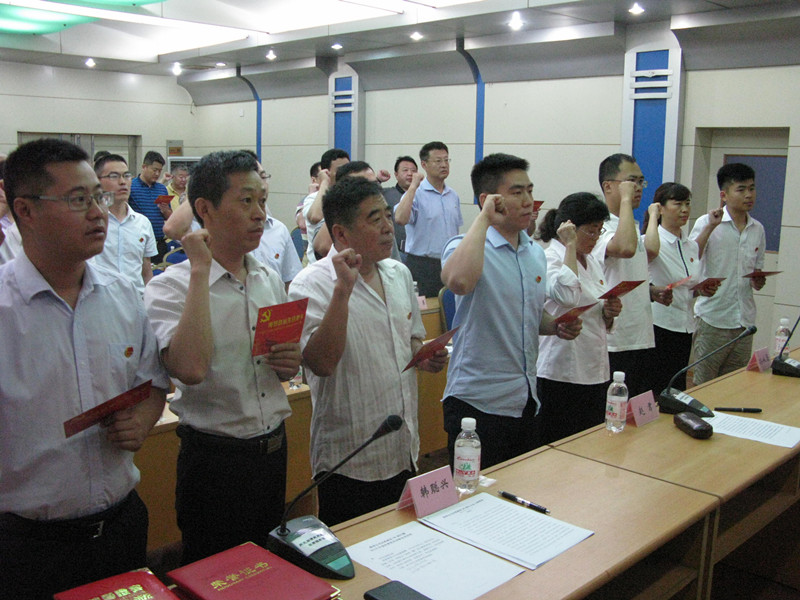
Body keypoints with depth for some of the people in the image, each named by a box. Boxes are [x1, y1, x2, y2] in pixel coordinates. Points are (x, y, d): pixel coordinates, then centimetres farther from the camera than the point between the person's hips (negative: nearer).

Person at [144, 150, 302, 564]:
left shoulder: (270, 280, 7)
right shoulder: (170, 288, -14)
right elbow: (191, 369, -33)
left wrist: (290, 364, -5)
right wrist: (200, 270, -25)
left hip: (274, 448, 6)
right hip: (214, 457, -6)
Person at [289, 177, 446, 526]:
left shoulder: (399, 274, 8)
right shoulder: (311, 285, -14)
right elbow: (321, 362, -28)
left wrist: (424, 358, 0)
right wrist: (343, 289, -32)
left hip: (403, 453, 7)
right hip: (350, 462, -7)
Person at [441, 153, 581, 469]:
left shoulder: (536, 252, 11)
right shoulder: (465, 246, -12)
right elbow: (458, 281, -38)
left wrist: (557, 327, 3)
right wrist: (484, 218, -25)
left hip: (526, 400, 7)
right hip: (478, 403, -7)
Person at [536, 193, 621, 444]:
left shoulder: (593, 262, 14)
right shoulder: (550, 259, -11)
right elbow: (568, 294, -35)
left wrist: (609, 312, 0)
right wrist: (571, 245, -23)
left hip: (595, 372, 8)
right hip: (561, 374, -8)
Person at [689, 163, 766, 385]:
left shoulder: (758, 229, 11)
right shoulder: (707, 223, -5)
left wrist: (758, 281, -2)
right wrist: (710, 227, -23)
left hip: (744, 319, 5)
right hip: (713, 318, -5)